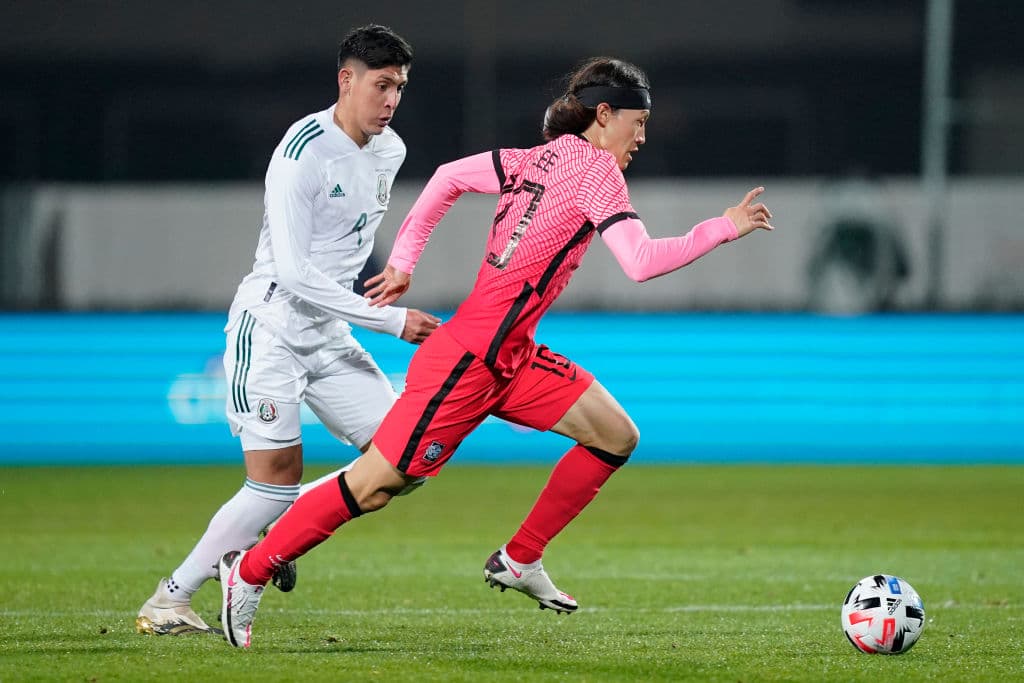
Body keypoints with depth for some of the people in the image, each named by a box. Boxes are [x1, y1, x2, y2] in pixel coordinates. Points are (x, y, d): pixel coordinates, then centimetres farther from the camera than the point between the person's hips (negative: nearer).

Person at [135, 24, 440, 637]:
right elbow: (294, 272, -24)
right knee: (278, 481, -13)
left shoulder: (391, 151, 5)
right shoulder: (304, 151, -20)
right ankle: (166, 602, -3)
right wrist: (390, 319, -24)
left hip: (329, 333, 8)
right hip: (271, 327, -8)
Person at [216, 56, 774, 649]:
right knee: (374, 486, -5)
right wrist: (724, 228, -14)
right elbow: (641, 262, -22)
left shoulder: (537, 160, 11)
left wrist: (404, 260, 23)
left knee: (616, 437, 4)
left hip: (512, 360, 10)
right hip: (470, 360, -10)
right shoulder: (593, 166, -12)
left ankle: (520, 561, 12)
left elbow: (450, 175, 20)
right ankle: (249, 572, 7)